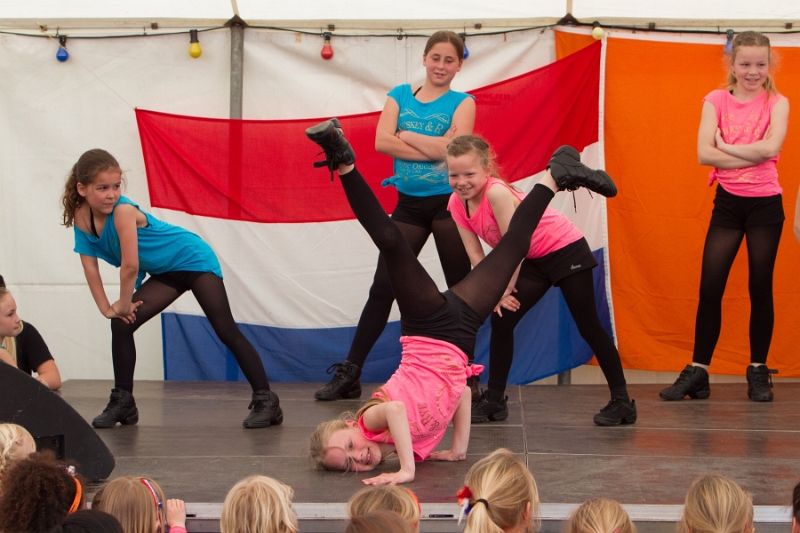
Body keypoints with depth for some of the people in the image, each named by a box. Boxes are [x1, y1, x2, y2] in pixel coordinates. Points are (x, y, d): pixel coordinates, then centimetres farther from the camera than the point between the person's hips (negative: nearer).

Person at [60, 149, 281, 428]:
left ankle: (266, 401, -11)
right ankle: (123, 401, 10)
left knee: (227, 331, -11)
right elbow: (89, 264, -5)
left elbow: (130, 266, -32)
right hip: (165, 273, 7)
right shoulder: (81, 216, -10)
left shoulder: (123, 211, -31)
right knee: (121, 324, -1)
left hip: (193, 259, -7)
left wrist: (124, 305, -18)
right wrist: (106, 308, -9)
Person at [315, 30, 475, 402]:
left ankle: (468, 376, 9)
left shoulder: (462, 103, 1)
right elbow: (382, 142, -8)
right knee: (382, 289, 2)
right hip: (409, 205, 3)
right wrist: (435, 149, -14)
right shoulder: (400, 95, 8)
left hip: (449, 204, -2)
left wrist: (407, 136, -10)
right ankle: (349, 375, 6)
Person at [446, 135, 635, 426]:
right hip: (533, 260, 8)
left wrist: (506, 288, -17)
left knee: (588, 326, -4)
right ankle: (494, 400, 9)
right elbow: (475, 254, -4)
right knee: (501, 319, 0)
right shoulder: (457, 204, -8)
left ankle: (622, 402, 3)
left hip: (565, 249, -7)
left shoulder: (496, 192, -31)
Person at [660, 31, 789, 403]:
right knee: (710, 288, -2)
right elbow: (704, 153, -11)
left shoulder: (776, 103, -1)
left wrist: (726, 147, -12)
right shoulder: (716, 101, 1)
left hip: (765, 205, -1)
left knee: (760, 288, 5)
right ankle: (698, 372, 2)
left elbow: (771, 147, -20)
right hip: (727, 203, 1)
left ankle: (758, 371, 15)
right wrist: (754, 155, -15)